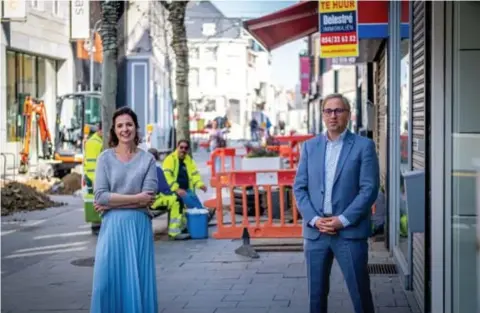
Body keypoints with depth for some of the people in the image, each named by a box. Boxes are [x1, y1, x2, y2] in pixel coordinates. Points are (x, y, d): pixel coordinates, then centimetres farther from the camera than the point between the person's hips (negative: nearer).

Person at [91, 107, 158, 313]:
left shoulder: (147, 159, 4)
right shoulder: (105, 158, 4)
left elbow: (149, 197, -7)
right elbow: (100, 196, -6)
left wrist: (112, 202, -10)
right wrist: (136, 198, -10)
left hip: (139, 226, 0)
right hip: (113, 226, 0)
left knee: (138, 279, 2)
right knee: (108, 278, -2)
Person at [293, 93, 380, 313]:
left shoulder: (364, 146, 0)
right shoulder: (309, 146, 11)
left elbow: (369, 189, -6)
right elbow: (299, 188, 7)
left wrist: (343, 220, -13)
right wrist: (314, 219, -7)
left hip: (350, 231, -3)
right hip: (315, 231, 3)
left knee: (360, 293, 0)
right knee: (316, 293, 9)